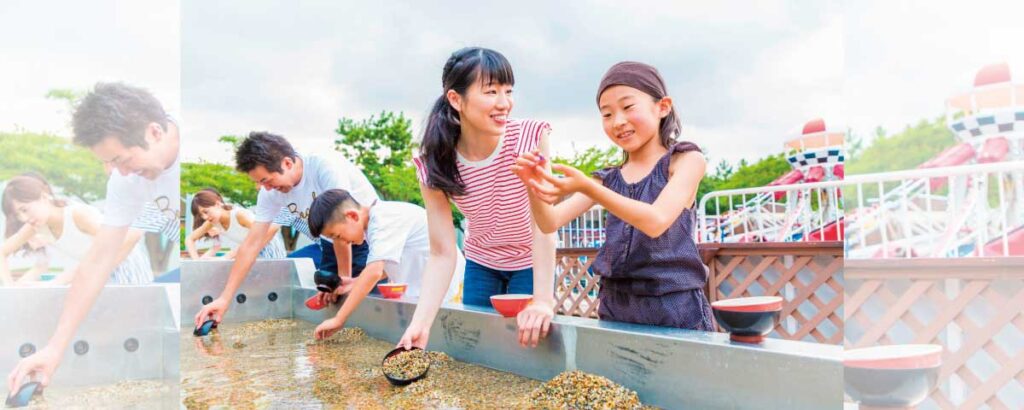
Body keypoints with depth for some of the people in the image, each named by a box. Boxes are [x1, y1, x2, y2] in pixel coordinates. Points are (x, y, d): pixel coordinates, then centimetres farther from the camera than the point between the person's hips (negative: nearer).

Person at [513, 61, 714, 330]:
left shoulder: (686, 160, -2)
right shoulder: (608, 179, 10)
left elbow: (656, 222, -19)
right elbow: (550, 223, 2)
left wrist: (586, 187, -27)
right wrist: (535, 185, -18)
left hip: (675, 309, -4)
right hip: (615, 308, 4)